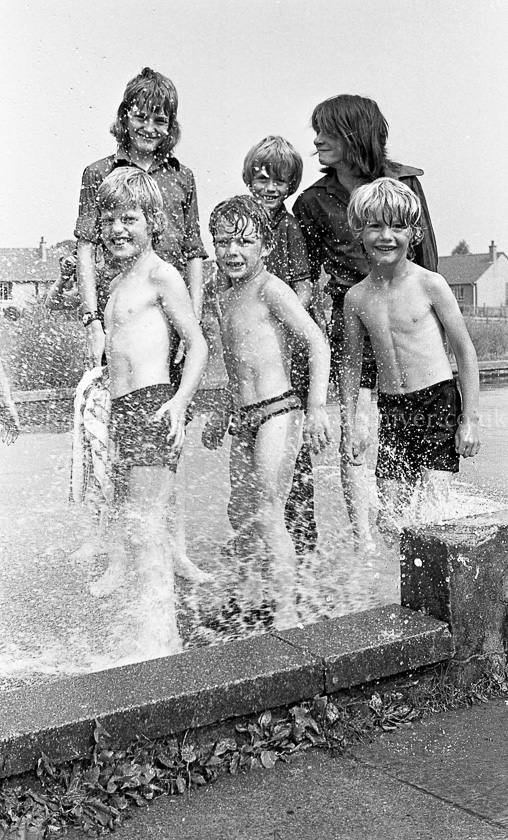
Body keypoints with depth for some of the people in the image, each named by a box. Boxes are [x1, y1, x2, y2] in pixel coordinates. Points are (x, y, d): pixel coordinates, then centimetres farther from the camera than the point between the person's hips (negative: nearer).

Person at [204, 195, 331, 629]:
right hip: (243, 419, 9)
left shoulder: (269, 288, -8)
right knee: (240, 512, 17)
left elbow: (317, 342, -16)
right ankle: (258, 588, 39)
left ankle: (287, 610, -4)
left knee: (267, 515, -11)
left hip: (277, 413, -8)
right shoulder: (231, 297, 17)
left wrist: (317, 407, -23)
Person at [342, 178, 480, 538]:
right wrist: (349, 428, 10)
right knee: (390, 522, 4)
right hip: (392, 412, 4)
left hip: (439, 403, -4)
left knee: (432, 517, -11)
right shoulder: (356, 297, 3)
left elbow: (466, 351, -3)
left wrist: (470, 420, -6)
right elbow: (352, 363, 13)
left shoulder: (430, 284, -7)